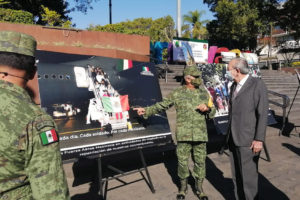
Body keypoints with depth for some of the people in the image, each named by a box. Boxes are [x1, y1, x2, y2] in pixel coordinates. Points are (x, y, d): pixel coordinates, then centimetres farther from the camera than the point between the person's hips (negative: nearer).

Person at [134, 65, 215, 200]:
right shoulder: (177, 93, 0)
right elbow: (161, 106, 4)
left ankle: (199, 189, 27)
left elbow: (212, 111, 15)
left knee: (200, 161, 8)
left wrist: (207, 108, -8)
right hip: (183, 134, -2)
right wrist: (146, 111, -5)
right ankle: (183, 187, 28)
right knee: (182, 161, 5)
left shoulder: (204, 93, 9)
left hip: (200, 134, 3)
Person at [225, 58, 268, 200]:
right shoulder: (234, 86, 12)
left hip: (248, 140, -7)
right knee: (236, 175, 13)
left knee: (248, 175, -1)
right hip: (233, 138, 7)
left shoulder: (257, 84, -9)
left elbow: (263, 113, -12)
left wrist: (259, 139, -16)